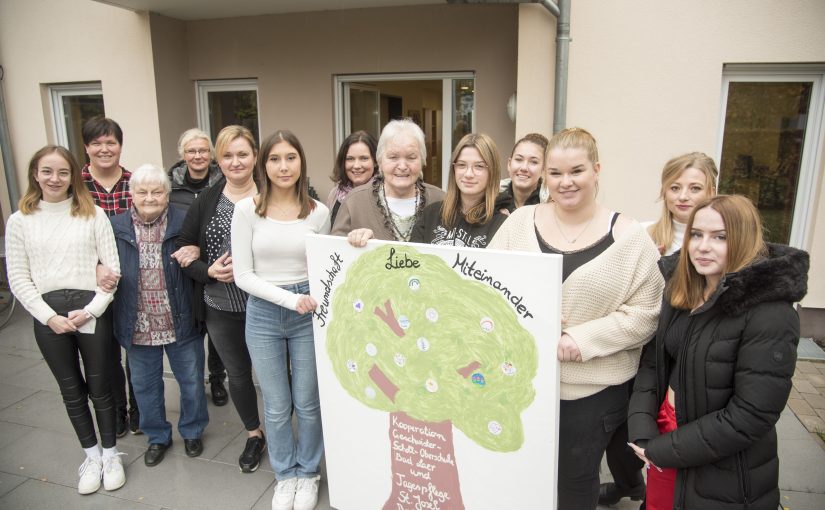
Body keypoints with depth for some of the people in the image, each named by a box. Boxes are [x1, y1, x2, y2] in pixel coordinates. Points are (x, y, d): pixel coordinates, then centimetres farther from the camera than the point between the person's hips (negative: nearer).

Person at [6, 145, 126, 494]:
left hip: (90, 312, -2)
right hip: (48, 316, 2)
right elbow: (18, 278, 2)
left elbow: (113, 268, -3)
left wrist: (91, 310, -12)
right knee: (71, 389, 14)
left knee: (99, 386, 8)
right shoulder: (20, 220, 4)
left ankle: (111, 454, 27)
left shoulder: (93, 214, 0)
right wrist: (49, 316, -8)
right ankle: (91, 455, 32)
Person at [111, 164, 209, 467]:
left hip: (181, 324, -2)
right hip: (138, 327, 2)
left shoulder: (184, 223, -7)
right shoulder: (116, 227, -1)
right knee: (145, 385, 18)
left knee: (192, 381, 14)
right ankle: (157, 437, 40)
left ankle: (192, 431, 38)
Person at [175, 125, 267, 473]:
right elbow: (183, 250, 5)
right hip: (221, 308, 3)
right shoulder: (205, 202, 2)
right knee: (238, 374, 18)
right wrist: (209, 271, -13)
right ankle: (254, 435, 41)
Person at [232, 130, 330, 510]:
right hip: (263, 314, 0)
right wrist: (289, 298, -17)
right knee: (277, 406, 14)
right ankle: (285, 474, 37)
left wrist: (317, 302, -5)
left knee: (308, 403, 13)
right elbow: (243, 275, -8)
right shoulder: (247, 210, -6)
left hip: (308, 313, 1)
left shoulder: (318, 211, -3)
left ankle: (307, 472, 37)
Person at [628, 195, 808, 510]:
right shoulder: (680, 291, -1)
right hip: (663, 439, 5)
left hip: (723, 476, -5)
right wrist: (643, 431, -12)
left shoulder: (770, 316, -21)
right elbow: (653, 360, 1)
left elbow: (751, 416, -23)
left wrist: (665, 449, -18)